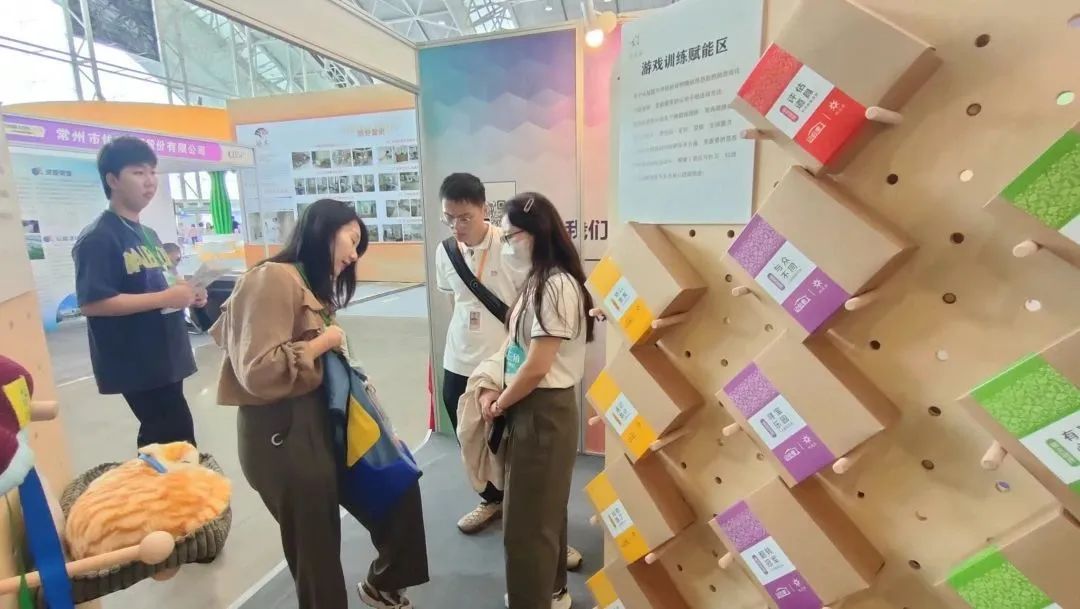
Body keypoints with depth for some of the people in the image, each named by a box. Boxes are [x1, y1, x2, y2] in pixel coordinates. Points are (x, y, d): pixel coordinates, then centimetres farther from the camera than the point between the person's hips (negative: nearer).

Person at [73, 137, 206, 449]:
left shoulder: (148, 234, 15)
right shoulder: (98, 238, -13)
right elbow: (91, 303, -22)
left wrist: (184, 294, 4)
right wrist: (166, 297, -23)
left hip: (166, 357, 9)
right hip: (136, 363, -9)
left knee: (161, 439, 17)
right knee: (179, 441, -6)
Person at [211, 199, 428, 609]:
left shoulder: (314, 284, 14)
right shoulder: (275, 278, -16)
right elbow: (258, 371, -25)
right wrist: (325, 341, -15)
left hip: (322, 418, 9)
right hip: (282, 433, -9)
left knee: (397, 488, 14)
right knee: (317, 548, 9)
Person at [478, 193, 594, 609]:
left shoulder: (557, 285, -21)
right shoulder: (538, 281, 9)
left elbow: (537, 367, -22)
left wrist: (499, 405, -8)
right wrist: (497, 391, 2)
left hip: (544, 410, -9)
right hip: (530, 405, 10)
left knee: (526, 517, 5)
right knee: (544, 508, 23)